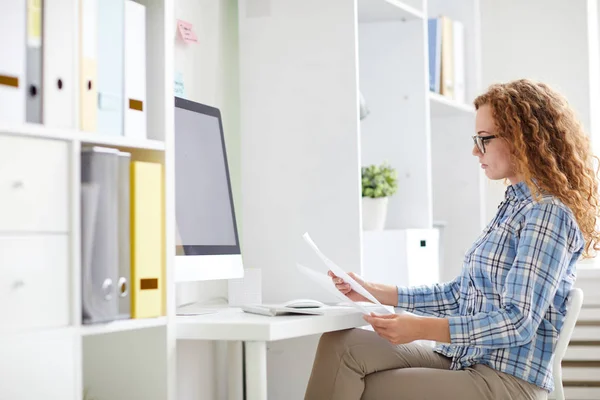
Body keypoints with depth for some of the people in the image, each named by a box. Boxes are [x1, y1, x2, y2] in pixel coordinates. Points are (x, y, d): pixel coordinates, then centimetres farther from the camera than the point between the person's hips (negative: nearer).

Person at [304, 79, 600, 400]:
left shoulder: (549, 213, -12)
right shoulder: (516, 205, 17)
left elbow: (518, 323, -20)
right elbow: (461, 294, 19)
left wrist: (422, 328, -27)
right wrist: (377, 293, 11)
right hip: (461, 360, 8)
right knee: (340, 344, -12)